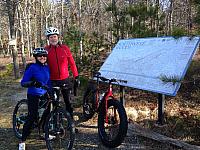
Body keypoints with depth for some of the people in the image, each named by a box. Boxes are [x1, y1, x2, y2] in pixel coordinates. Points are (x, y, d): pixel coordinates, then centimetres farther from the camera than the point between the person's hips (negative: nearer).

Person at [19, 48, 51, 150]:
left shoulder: (47, 68, 6)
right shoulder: (32, 68, -13)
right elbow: (23, 83, -15)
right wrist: (33, 83, -32)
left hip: (44, 94, 6)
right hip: (33, 95, -6)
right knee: (32, 117, -11)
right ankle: (22, 142, 0)